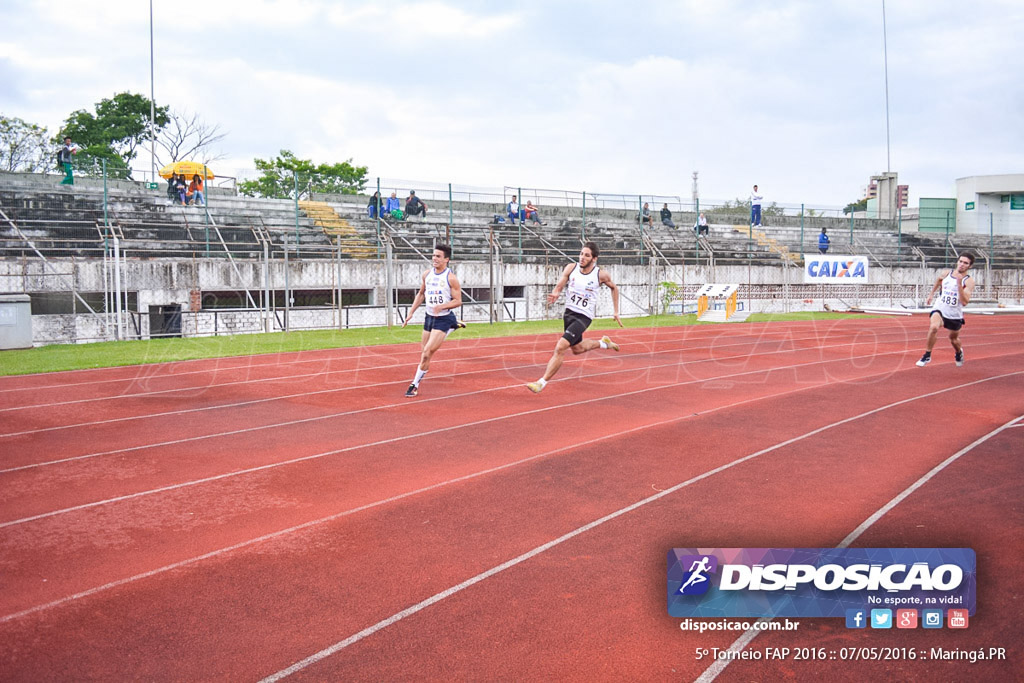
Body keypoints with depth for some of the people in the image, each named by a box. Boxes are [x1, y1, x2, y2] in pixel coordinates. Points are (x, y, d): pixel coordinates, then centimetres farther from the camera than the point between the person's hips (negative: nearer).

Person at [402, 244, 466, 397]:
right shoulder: (427, 274, 3)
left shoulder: (451, 278, -14)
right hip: (429, 317, 7)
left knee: (427, 352, -15)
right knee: (425, 352, 14)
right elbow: (421, 294, 15)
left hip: (443, 318, -6)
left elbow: (458, 301, -12)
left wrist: (441, 306, -28)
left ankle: (415, 385, -5)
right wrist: (411, 312, 9)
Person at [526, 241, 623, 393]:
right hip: (568, 313, 6)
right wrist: (554, 295, -29)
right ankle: (603, 342, 52)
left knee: (560, 348, -20)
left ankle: (542, 382, -13)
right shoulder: (571, 268, -6)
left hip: (583, 317, -5)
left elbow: (614, 288, 8)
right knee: (577, 349, 25)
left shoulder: (601, 275, -11)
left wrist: (616, 311, 9)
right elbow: (559, 286, -4)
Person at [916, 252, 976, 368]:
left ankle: (959, 352, 58)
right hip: (940, 310, 0)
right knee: (934, 327, -31)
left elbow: (964, 302, -26)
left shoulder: (969, 281, -14)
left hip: (955, 315, 0)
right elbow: (938, 281, 22)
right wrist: (931, 294, 25)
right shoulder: (947, 274, -4)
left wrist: (959, 283, -32)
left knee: (953, 339, 21)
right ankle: (927, 355, -16)